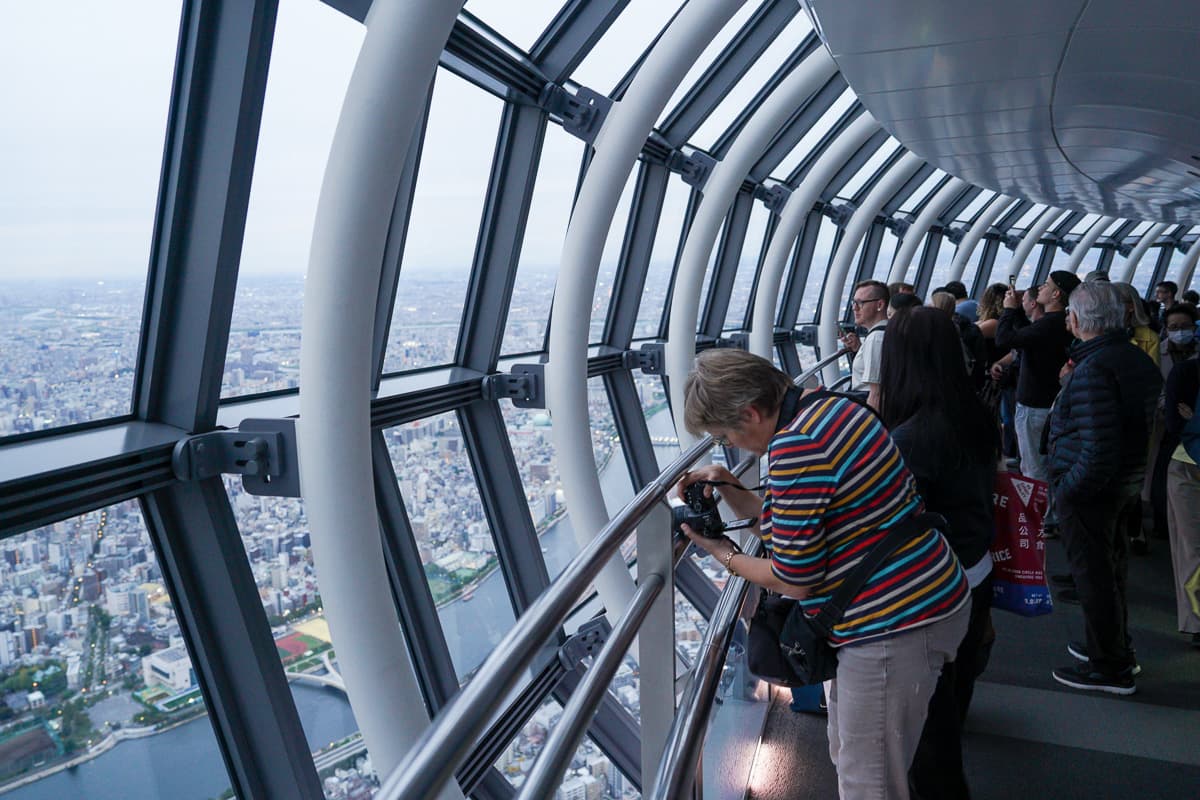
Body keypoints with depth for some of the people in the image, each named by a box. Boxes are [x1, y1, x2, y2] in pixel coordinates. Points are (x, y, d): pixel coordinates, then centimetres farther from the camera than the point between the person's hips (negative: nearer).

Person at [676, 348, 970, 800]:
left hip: (893, 626, -11)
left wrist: (724, 555, -4)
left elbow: (794, 581, -20)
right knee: (848, 758, 25)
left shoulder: (796, 446, -26)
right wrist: (730, 488, 6)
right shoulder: (825, 406, 5)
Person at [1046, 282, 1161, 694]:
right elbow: (1145, 423, 13)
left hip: (1090, 488, -10)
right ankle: (1115, 647, 40)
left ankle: (1110, 668, 17)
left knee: (1093, 573, 4)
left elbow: (1098, 448, -31)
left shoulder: (1092, 369, -25)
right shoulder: (1140, 359, 6)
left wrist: (1067, 488, -19)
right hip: (1127, 481, 10)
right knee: (1111, 565, 23)